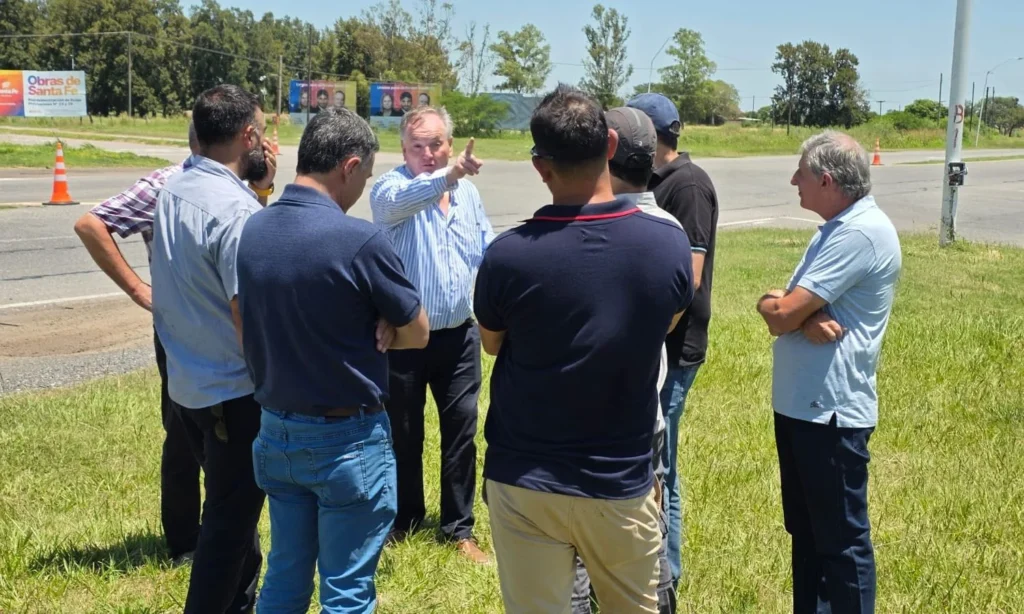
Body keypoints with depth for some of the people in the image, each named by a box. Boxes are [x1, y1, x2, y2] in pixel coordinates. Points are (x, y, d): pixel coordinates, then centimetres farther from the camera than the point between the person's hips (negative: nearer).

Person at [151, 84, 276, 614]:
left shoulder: (174, 190, 3)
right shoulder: (236, 209, -23)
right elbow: (249, 315, -25)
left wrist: (258, 189, 3)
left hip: (187, 381, 9)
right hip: (233, 389, -9)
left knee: (230, 500, 25)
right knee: (231, 514, 7)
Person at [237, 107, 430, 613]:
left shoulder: (251, 231, -1)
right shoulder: (360, 240, -21)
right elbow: (417, 333, -10)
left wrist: (347, 330, -3)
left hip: (275, 433, 7)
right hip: (346, 441, -6)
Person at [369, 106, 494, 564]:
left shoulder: (468, 193, 5)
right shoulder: (391, 188, -12)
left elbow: (486, 251, 14)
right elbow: (400, 200, -37)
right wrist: (447, 174, -55)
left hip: (457, 335, 4)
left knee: (461, 432, 9)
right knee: (404, 434, 10)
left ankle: (459, 528, 22)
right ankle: (405, 519, 30)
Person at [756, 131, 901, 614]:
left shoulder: (860, 233, -19)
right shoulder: (836, 230, 14)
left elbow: (781, 315, -22)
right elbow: (785, 310, 6)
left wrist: (773, 304, 0)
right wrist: (805, 316, -15)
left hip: (830, 411, -10)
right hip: (800, 404, 10)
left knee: (841, 539, 3)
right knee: (806, 531, 20)